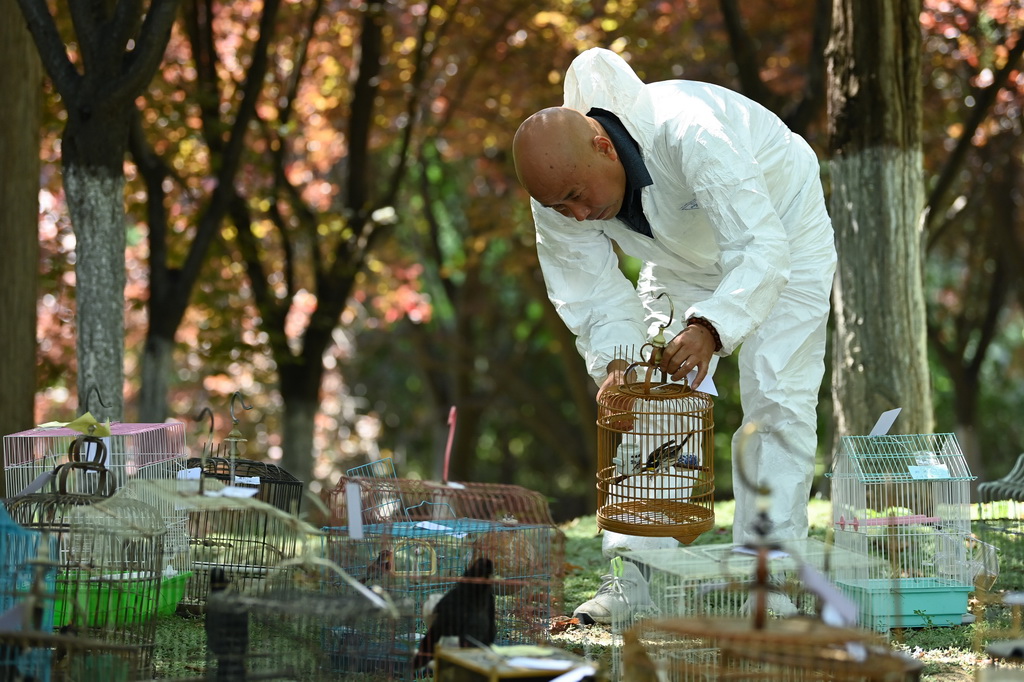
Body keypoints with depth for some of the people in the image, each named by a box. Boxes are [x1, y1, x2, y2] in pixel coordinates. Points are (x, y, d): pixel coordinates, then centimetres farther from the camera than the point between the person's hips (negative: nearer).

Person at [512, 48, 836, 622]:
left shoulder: (686, 133, -44)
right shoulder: (558, 188, -25)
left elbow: (760, 247, -47)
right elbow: (594, 291, -19)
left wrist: (710, 327, -61)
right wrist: (615, 359, -38)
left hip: (779, 227, -5)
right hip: (683, 260, 5)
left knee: (776, 397, -14)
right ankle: (635, 576, 0)